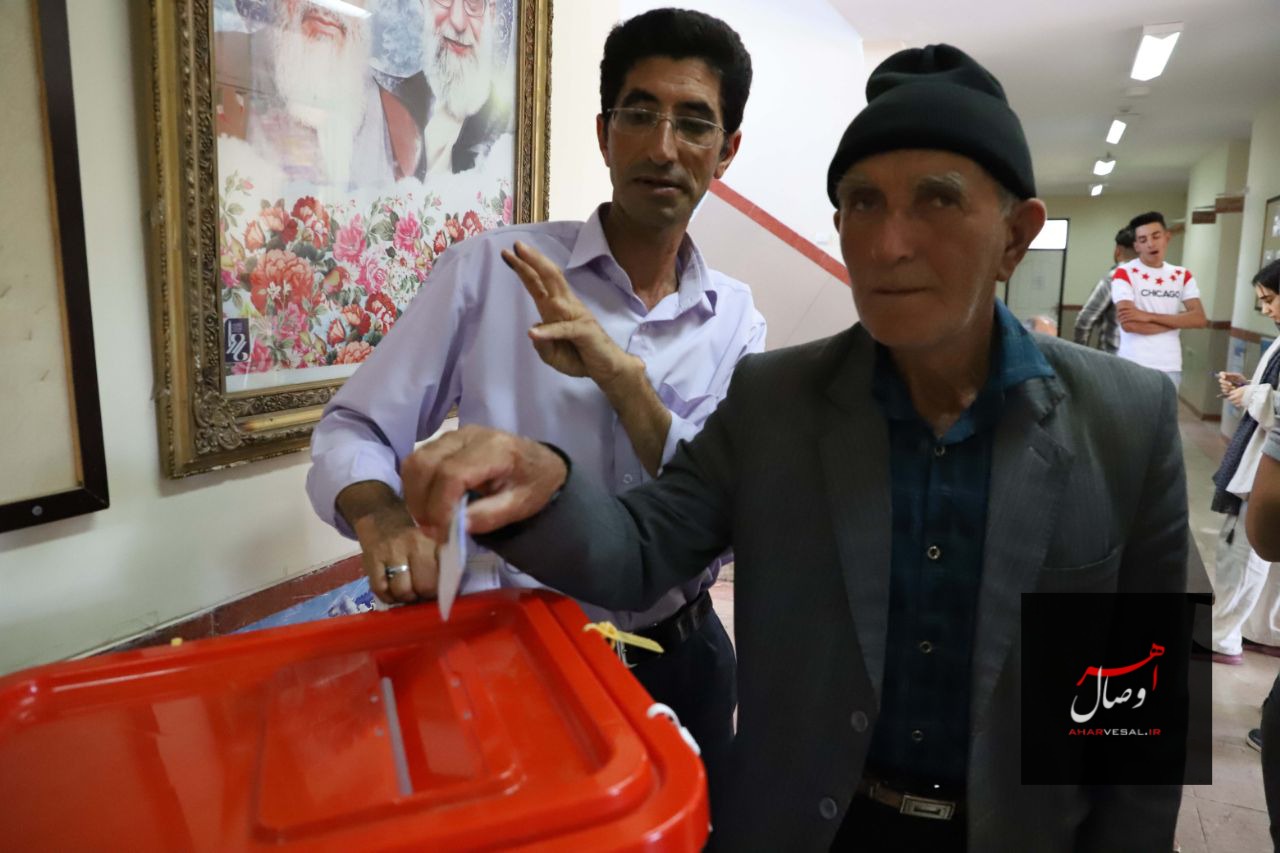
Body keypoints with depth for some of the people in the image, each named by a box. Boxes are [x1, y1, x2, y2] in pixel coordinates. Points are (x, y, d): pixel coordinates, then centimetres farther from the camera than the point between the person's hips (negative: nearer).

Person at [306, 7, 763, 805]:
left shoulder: (735, 317, -3)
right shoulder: (489, 270, -10)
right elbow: (352, 435, -8)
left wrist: (623, 377, -25)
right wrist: (384, 518, -30)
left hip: (677, 662, 3)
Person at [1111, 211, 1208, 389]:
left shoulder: (1183, 275, 11)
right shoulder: (1124, 274, -4)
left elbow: (1199, 319, -2)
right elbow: (1128, 324, -15)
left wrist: (1149, 316, -13)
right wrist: (1177, 321, -6)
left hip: (1170, 367, 4)